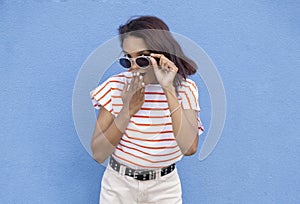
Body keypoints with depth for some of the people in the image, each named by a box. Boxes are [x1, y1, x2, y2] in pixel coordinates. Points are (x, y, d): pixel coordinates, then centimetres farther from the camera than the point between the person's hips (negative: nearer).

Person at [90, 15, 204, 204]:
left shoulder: (184, 88, -11)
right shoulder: (116, 87, -11)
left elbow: (189, 148, -25)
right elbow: (98, 154, -14)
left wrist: (168, 90, -28)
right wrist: (127, 110, -25)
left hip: (165, 188, 0)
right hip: (119, 185, 0)